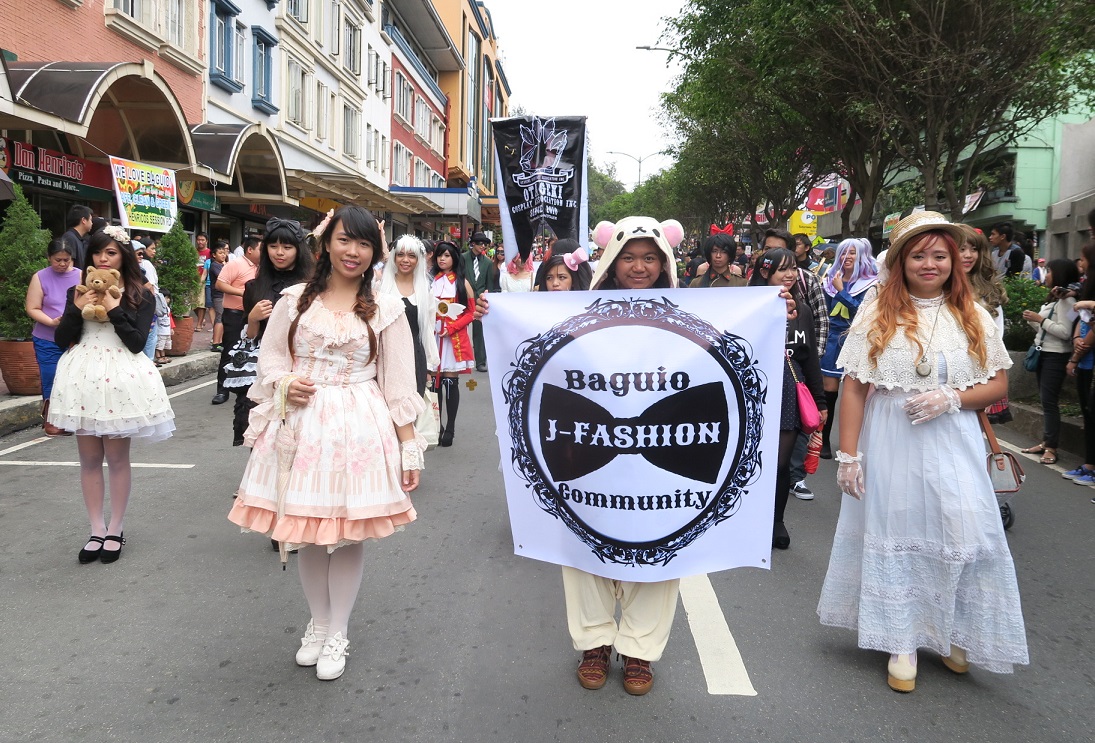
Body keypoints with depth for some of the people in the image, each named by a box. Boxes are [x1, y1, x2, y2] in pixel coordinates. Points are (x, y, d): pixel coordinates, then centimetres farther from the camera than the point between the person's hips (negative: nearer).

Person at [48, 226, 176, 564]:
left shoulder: (140, 296, 1)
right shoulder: (78, 292, 10)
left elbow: (137, 343, -9)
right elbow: (61, 340, 5)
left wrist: (113, 309, -14)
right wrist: (77, 308, -8)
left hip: (121, 378, -3)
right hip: (84, 378, 3)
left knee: (117, 458, 2)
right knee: (89, 459, 7)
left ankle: (115, 530, 14)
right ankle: (97, 530, 17)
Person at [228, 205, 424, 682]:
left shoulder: (386, 309, 1)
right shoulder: (295, 299, 5)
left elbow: (399, 384, 0)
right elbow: (270, 356, 12)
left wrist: (410, 447, -2)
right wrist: (284, 383, -11)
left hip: (359, 429, -1)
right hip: (300, 424, 2)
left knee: (348, 535, 5)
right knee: (308, 534, 10)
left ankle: (337, 633, 25)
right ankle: (318, 622, 34)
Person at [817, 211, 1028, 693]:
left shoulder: (973, 315, 5)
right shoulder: (877, 314, -2)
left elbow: (998, 384, 7)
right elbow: (854, 388, -4)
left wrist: (951, 399, -12)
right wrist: (848, 456, -8)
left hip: (953, 445, 2)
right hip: (891, 444, -1)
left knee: (965, 534, -1)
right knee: (896, 535, 7)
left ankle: (951, 632, 25)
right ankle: (903, 642, 23)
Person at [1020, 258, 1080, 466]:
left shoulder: (1066, 300, -13)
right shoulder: (1053, 299, 13)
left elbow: (1065, 332, -21)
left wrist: (1040, 319, -18)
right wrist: (1032, 321, 3)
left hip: (1056, 356, -9)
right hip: (1043, 354, 9)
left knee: (1049, 401, -9)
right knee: (1045, 400, 10)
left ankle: (1051, 448, -6)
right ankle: (1046, 442, 16)